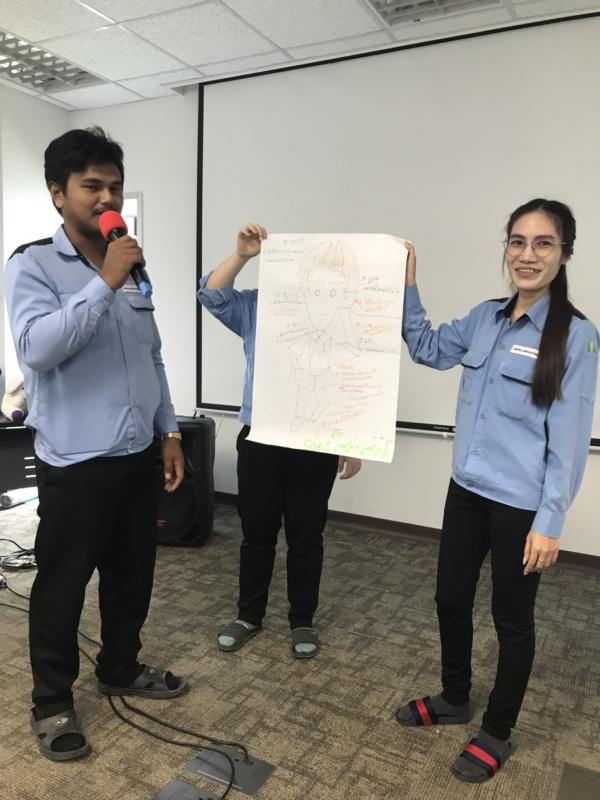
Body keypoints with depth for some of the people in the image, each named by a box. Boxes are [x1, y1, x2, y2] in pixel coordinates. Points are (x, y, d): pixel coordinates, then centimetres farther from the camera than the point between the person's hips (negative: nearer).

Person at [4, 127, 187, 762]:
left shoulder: (132, 268, 10)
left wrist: (169, 432, 13)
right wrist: (104, 282, -23)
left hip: (138, 455, 6)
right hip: (75, 462, -6)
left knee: (132, 574, 19)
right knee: (61, 587, 10)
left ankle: (120, 668, 42)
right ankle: (52, 703, 31)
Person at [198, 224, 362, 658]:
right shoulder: (255, 307, 6)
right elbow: (212, 294, -5)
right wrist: (241, 254, -16)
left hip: (314, 448, -2)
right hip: (259, 441, 2)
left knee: (306, 538, 10)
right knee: (256, 534, 14)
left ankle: (303, 621, 29)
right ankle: (249, 616, 32)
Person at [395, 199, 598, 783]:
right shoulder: (485, 319, 3)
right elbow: (428, 349, 19)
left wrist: (549, 522, -14)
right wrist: (407, 286, 8)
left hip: (522, 506, -5)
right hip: (467, 491, 6)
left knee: (511, 618, 13)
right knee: (450, 600, 18)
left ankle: (497, 733, 35)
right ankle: (453, 699, 44)